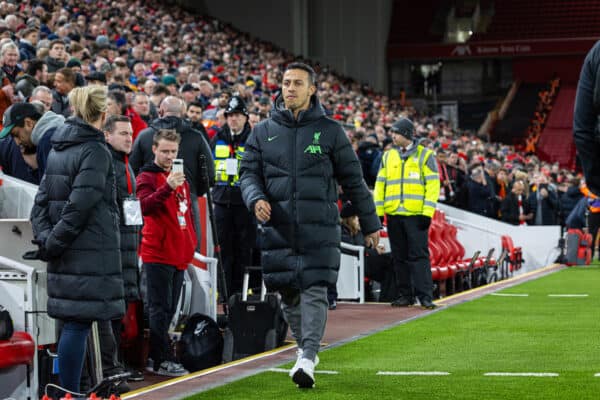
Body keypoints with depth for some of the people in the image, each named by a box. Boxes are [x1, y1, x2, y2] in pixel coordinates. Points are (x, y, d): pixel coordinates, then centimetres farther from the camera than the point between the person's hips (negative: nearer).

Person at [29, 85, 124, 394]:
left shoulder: (58, 149, 13)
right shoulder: (96, 151, -12)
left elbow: (41, 199, 9)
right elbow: (80, 205, -17)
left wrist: (45, 238, 1)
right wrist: (53, 243, -10)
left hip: (66, 253, 8)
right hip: (90, 252, -8)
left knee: (74, 321, 12)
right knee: (78, 323, -6)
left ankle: (68, 391, 16)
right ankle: (70, 392, -5)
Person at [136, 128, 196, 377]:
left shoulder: (180, 177, 18)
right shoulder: (147, 177, -6)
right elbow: (145, 206, -24)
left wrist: (191, 244, 21)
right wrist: (167, 187, -37)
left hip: (179, 254, 8)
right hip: (157, 254, -8)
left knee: (169, 309, 11)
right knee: (160, 308, -8)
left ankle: (154, 358, 18)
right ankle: (162, 360, -8)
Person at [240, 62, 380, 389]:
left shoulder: (329, 131, 5)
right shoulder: (263, 131, 10)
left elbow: (353, 180, 9)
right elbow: (248, 173, 10)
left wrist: (370, 224, 11)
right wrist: (256, 199, -13)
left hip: (319, 227, -2)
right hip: (278, 227, 3)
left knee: (314, 292, -12)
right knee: (288, 294, 7)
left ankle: (308, 360, -17)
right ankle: (304, 347, 26)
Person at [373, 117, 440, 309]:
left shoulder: (425, 156, 2)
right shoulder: (388, 156, 15)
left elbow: (432, 185, -3)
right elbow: (380, 185, 14)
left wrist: (427, 212, -12)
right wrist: (377, 212, 5)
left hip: (416, 214, -4)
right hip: (393, 214, 4)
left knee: (419, 255, -8)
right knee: (399, 256, 7)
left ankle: (425, 296, -8)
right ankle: (405, 295, 13)